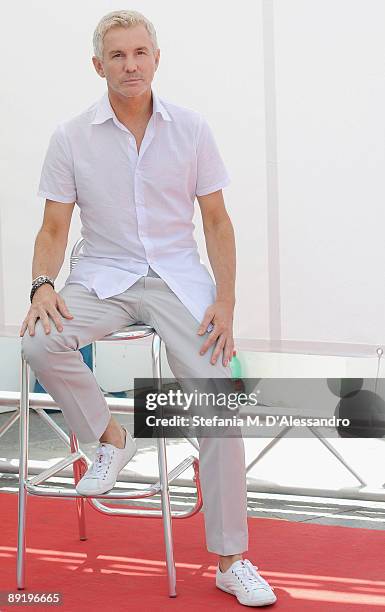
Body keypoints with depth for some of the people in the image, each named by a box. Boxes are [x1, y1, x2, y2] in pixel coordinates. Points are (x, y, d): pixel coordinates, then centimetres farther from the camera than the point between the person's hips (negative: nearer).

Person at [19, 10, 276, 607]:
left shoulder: (191, 128, 1)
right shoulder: (72, 137, 0)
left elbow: (217, 221, 5)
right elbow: (54, 227, 3)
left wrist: (225, 301, -7)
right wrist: (43, 284, -17)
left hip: (177, 275, 0)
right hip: (104, 276, 0)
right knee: (40, 342, -30)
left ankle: (231, 561, -3)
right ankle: (109, 437, -2)